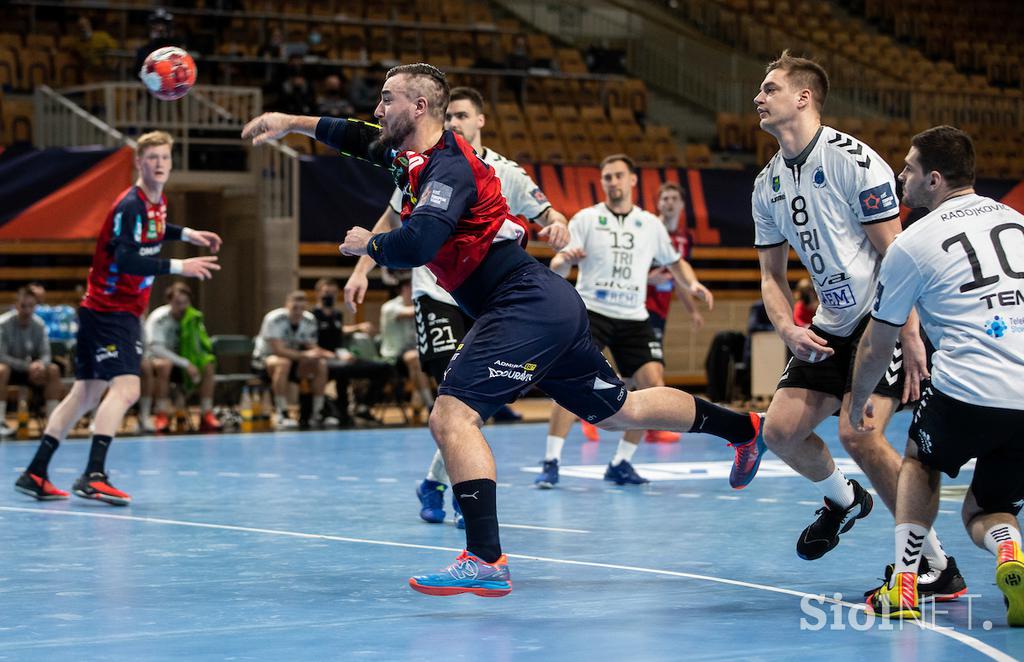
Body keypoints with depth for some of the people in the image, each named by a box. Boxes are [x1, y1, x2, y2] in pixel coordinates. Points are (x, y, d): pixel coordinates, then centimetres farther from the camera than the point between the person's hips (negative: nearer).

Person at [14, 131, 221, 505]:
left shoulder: (157, 201, 10)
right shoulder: (130, 204, -18)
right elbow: (126, 259, -29)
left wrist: (186, 234, 20)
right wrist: (178, 267, -32)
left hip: (122, 310, 10)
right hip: (108, 309, -10)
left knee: (86, 393, 12)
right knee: (125, 388, -21)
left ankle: (35, 474, 18)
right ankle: (93, 476, -26)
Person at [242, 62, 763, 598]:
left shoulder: (449, 168, -15)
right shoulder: (418, 155, 13)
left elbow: (414, 246, -29)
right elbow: (362, 138, 31)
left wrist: (368, 243, -9)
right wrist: (290, 123, 28)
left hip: (526, 307, -11)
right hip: (552, 306, 11)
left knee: (452, 415, -20)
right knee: (619, 411, 23)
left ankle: (485, 561, -26)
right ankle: (743, 427, 38)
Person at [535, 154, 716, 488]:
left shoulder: (651, 224, 9)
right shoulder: (586, 219, 1)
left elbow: (674, 262, 22)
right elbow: (557, 268, -4)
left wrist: (692, 284, 2)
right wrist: (564, 259, -28)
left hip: (633, 317, 3)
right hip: (591, 310, -3)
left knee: (653, 385, -10)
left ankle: (621, 463, 3)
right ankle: (551, 462, -17)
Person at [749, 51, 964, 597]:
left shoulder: (852, 160, -14)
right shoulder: (768, 185, 8)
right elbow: (772, 275, 14)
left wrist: (911, 337, -20)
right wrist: (788, 330, -5)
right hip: (832, 324, 8)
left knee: (858, 431, -22)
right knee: (781, 429, -2)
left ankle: (937, 567, -11)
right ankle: (844, 501, 30)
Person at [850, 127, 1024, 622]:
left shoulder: (912, 244, 3)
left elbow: (877, 346, 14)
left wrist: (859, 400, 32)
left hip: (968, 395, -4)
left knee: (920, 462, 30)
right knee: (983, 511, 24)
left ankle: (903, 586, 17)